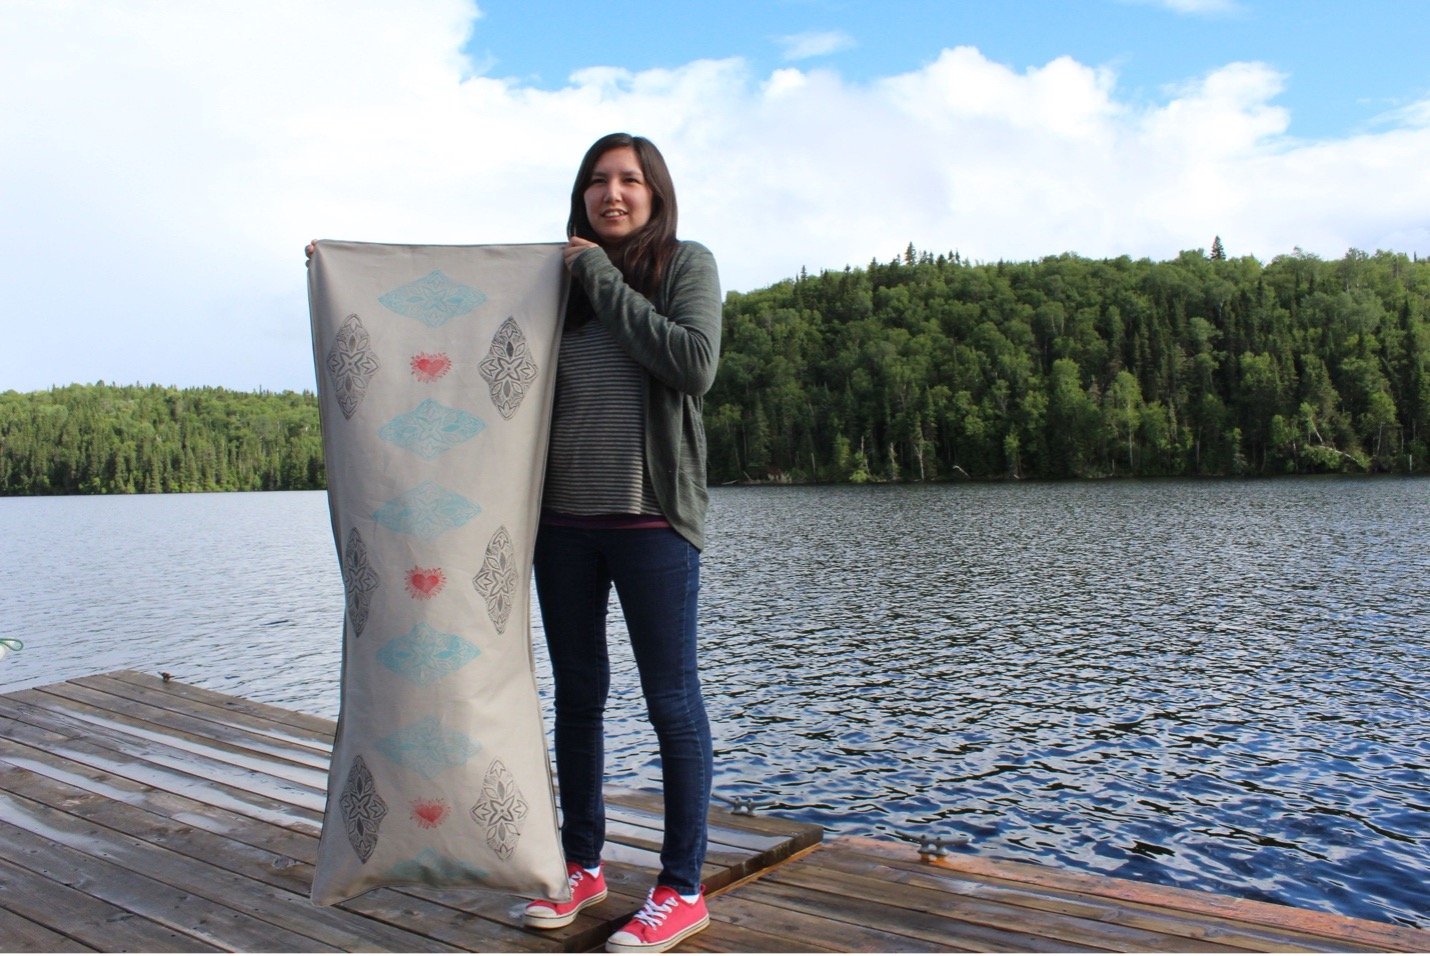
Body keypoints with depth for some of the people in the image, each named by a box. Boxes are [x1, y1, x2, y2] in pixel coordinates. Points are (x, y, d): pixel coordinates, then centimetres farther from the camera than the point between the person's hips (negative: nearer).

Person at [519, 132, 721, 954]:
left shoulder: (688, 264, 1)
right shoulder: (559, 275, 12)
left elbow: (694, 365, -15)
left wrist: (605, 282, -9)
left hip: (651, 519, -5)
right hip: (563, 518, 5)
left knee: (672, 700, 2)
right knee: (577, 694, 14)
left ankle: (684, 890, 16)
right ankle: (583, 864, 31)